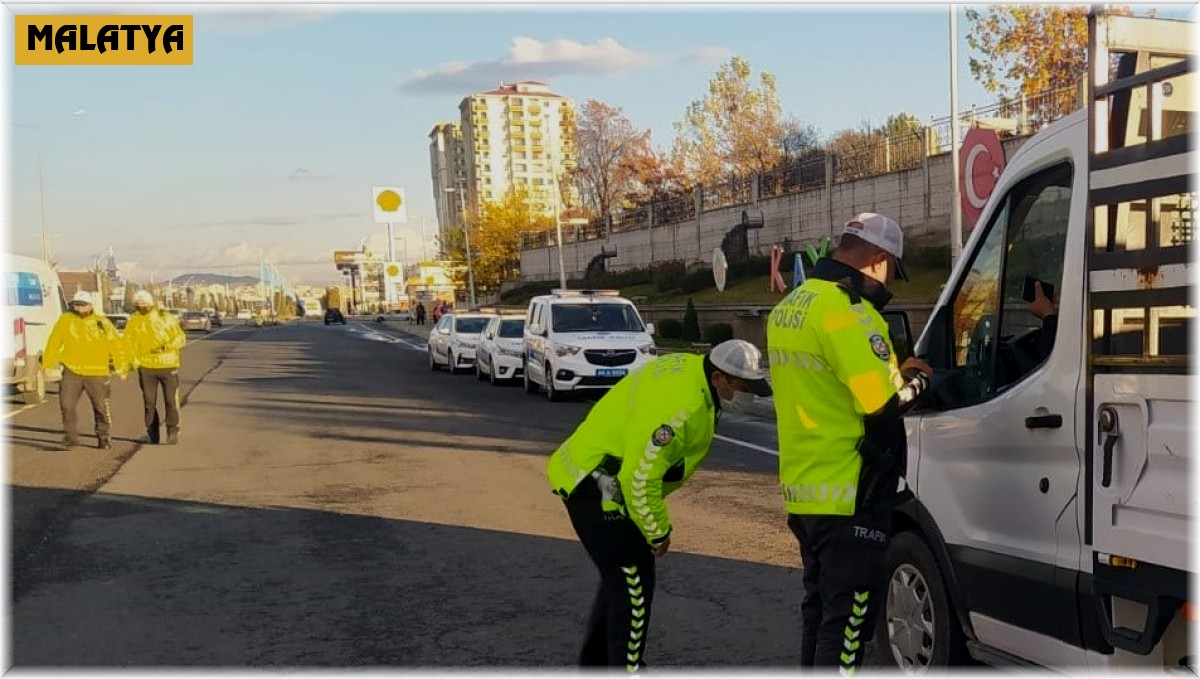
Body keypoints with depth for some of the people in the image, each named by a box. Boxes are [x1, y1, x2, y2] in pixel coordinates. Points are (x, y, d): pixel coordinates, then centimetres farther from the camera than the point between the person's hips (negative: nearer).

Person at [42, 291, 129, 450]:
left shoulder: (103, 323, 0)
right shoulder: (65, 320, 2)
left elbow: (116, 345, 1)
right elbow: (54, 342, 3)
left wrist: (122, 366, -3)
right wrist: (48, 363, -1)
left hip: (96, 373, -1)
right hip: (72, 371, 1)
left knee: (101, 407, 7)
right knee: (67, 404, -5)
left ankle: (103, 438, 23)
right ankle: (70, 437, 10)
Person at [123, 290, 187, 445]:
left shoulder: (166, 318, -2)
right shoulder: (134, 322, 4)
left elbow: (181, 338, -2)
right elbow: (129, 344, 8)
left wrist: (168, 346, -20)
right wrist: (133, 360, -7)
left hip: (168, 365, -2)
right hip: (146, 367, 2)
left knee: (171, 402, -1)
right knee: (149, 403, 7)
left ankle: (173, 434, 6)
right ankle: (152, 435, 16)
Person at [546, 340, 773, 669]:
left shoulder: (691, 368, 2)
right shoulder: (679, 407, -30)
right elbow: (640, 477, -28)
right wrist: (658, 532, -13)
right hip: (596, 489, -11)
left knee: (621, 576, 22)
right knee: (634, 584, -6)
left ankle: (595, 660, 36)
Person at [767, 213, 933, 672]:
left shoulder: (789, 307, 12)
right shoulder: (846, 309, -19)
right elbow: (882, 402, -23)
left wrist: (893, 372, 15)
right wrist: (916, 382, -1)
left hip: (805, 490, 9)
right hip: (848, 496, -9)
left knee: (821, 609, 20)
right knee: (847, 619, -2)